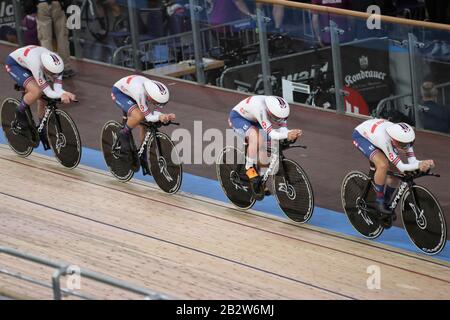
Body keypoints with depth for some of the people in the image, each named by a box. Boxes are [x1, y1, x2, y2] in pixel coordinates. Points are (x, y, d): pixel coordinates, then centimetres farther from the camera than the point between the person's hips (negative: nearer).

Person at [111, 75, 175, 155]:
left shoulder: (158, 92, -26)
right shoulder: (141, 92, -43)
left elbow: (156, 113, -20)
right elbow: (149, 116, -36)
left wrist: (167, 116, -41)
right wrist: (160, 117, -56)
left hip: (131, 93, 6)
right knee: (139, 116, -30)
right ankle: (124, 134, -4)